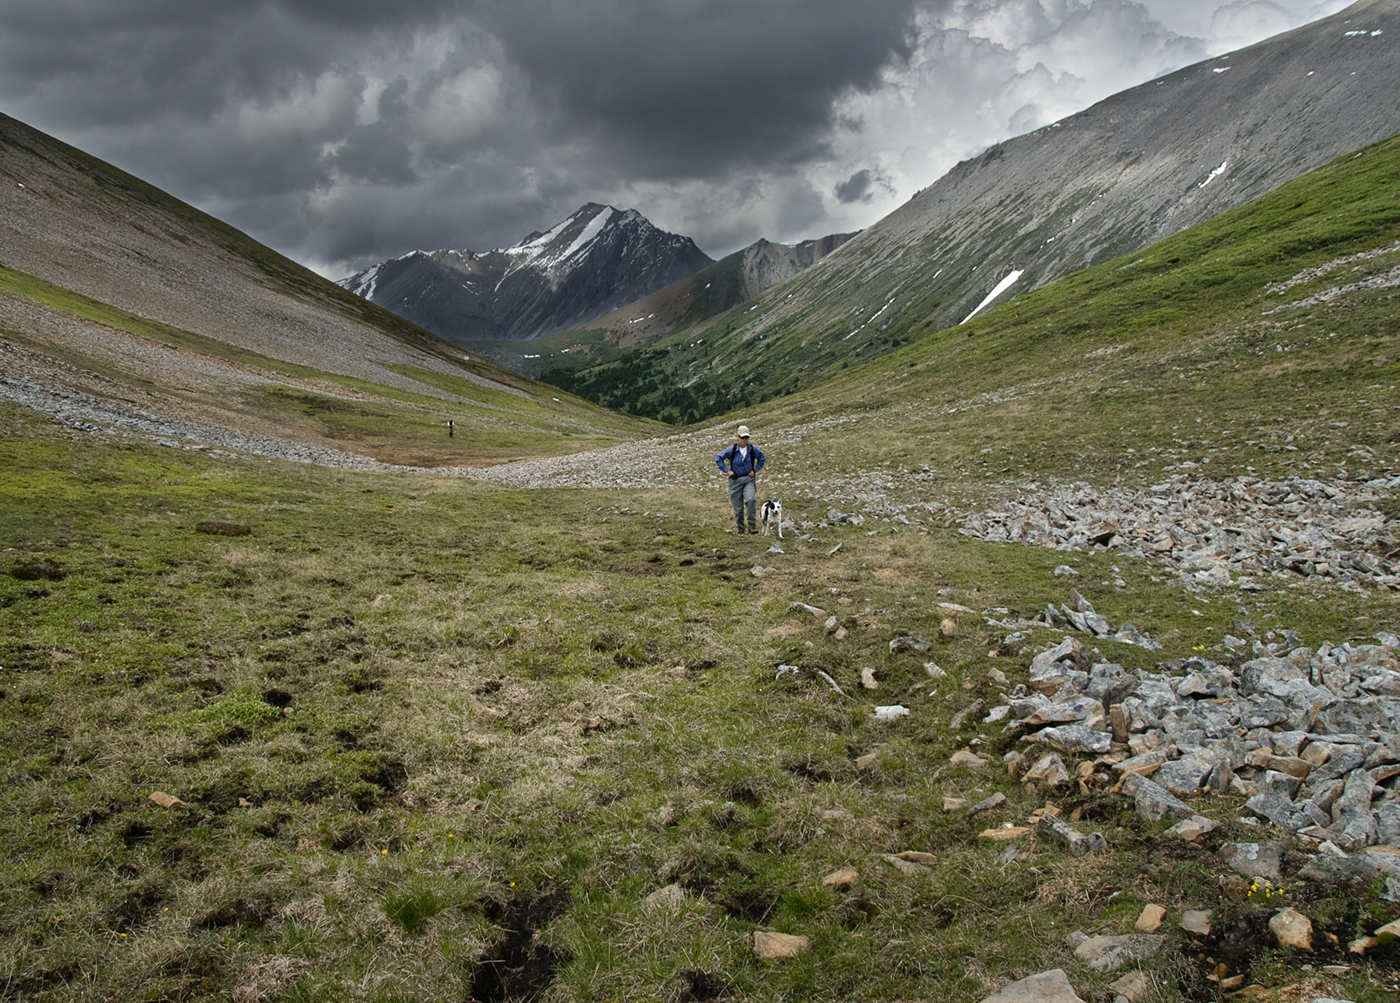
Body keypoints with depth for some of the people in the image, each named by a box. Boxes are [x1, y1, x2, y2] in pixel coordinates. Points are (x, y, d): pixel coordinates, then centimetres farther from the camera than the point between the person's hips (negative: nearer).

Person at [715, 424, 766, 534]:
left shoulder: (753, 450, -2)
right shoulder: (732, 450, -7)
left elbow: (762, 458, 16)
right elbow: (718, 458, 3)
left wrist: (755, 470, 7)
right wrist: (726, 470, -3)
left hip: (748, 479, 0)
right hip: (735, 480, 0)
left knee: (751, 500, -26)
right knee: (738, 507, 3)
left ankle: (752, 524, -17)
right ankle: (740, 530, 17)